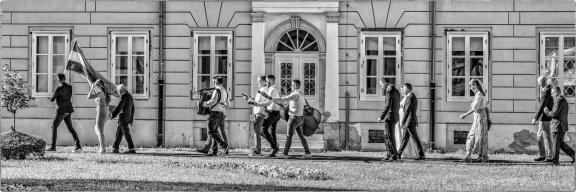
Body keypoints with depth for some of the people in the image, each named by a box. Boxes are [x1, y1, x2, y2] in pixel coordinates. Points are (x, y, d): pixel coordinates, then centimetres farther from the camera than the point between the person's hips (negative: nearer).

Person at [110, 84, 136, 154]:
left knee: (126, 133, -7)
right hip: (127, 118, 9)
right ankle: (115, 148, 9)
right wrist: (131, 119, 24)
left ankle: (132, 149, -7)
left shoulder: (124, 96, -12)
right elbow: (132, 109, 20)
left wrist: (113, 115, -14)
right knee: (119, 132, 10)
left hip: (123, 117, -9)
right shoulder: (130, 96, 17)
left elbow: (119, 107, -18)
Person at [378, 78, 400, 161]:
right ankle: (390, 155, 11)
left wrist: (381, 117, -19)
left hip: (389, 117, -10)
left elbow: (388, 106, -22)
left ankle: (394, 156, -6)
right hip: (394, 117, 10)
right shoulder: (396, 91, 16)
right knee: (386, 137, 13)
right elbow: (398, 106, 21)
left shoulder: (389, 91, -15)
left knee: (390, 137, -6)